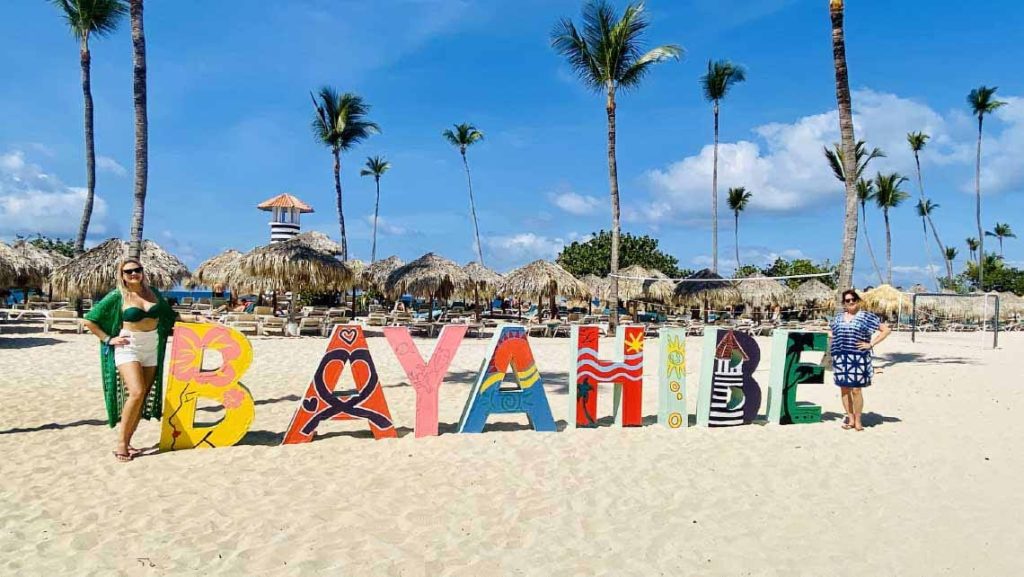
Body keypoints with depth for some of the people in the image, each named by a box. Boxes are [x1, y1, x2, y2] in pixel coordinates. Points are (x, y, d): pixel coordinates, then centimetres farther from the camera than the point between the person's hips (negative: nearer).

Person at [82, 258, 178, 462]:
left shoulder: (153, 292, 7)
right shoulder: (117, 296, -5)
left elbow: (169, 314, 21)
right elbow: (89, 320, -1)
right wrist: (108, 339, -7)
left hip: (151, 349, 5)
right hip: (128, 348, -5)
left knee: (144, 397, 4)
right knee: (136, 392, -21)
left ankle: (127, 442, 14)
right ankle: (121, 443, -9)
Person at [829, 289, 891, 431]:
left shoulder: (866, 316, 0)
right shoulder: (838, 317, 14)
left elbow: (886, 330, -1)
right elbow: (831, 332, 30)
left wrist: (871, 344, -6)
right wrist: (833, 346, 13)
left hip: (858, 358, -4)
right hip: (840, 358, 4)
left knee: (856, 389, -4)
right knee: (844, 389, 6)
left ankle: (857, 420, 8)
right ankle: (850, 418, 17)